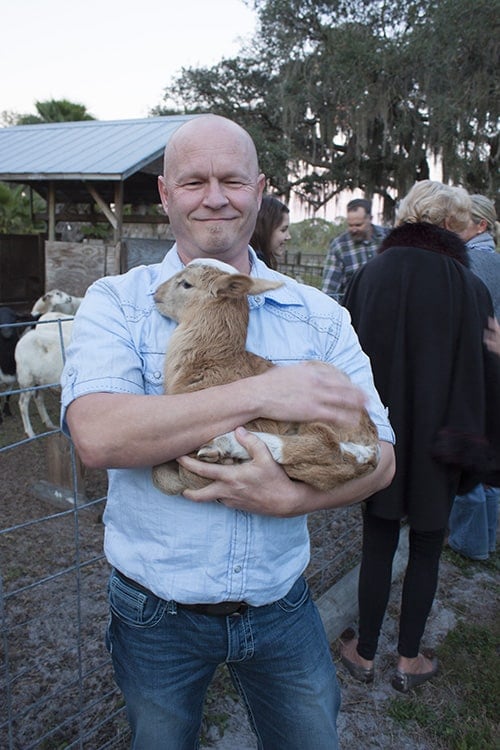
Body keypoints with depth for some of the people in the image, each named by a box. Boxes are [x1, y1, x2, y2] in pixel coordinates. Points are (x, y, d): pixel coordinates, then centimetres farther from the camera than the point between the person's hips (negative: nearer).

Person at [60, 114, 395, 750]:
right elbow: (95, 435, -26)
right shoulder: (114, 303, -9)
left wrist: (289, 498, -24)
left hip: (281, 607, 2)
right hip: (156, 610, -1)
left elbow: (377, 457, -5)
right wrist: (261, 394, -30)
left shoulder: (318, 315, -3)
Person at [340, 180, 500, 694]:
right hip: (436, 442, -1)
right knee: (426, 549, 16)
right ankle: (409, 660, 30)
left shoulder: (369, 276, -7)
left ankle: (365, 652, 30)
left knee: (377, 545, 15)